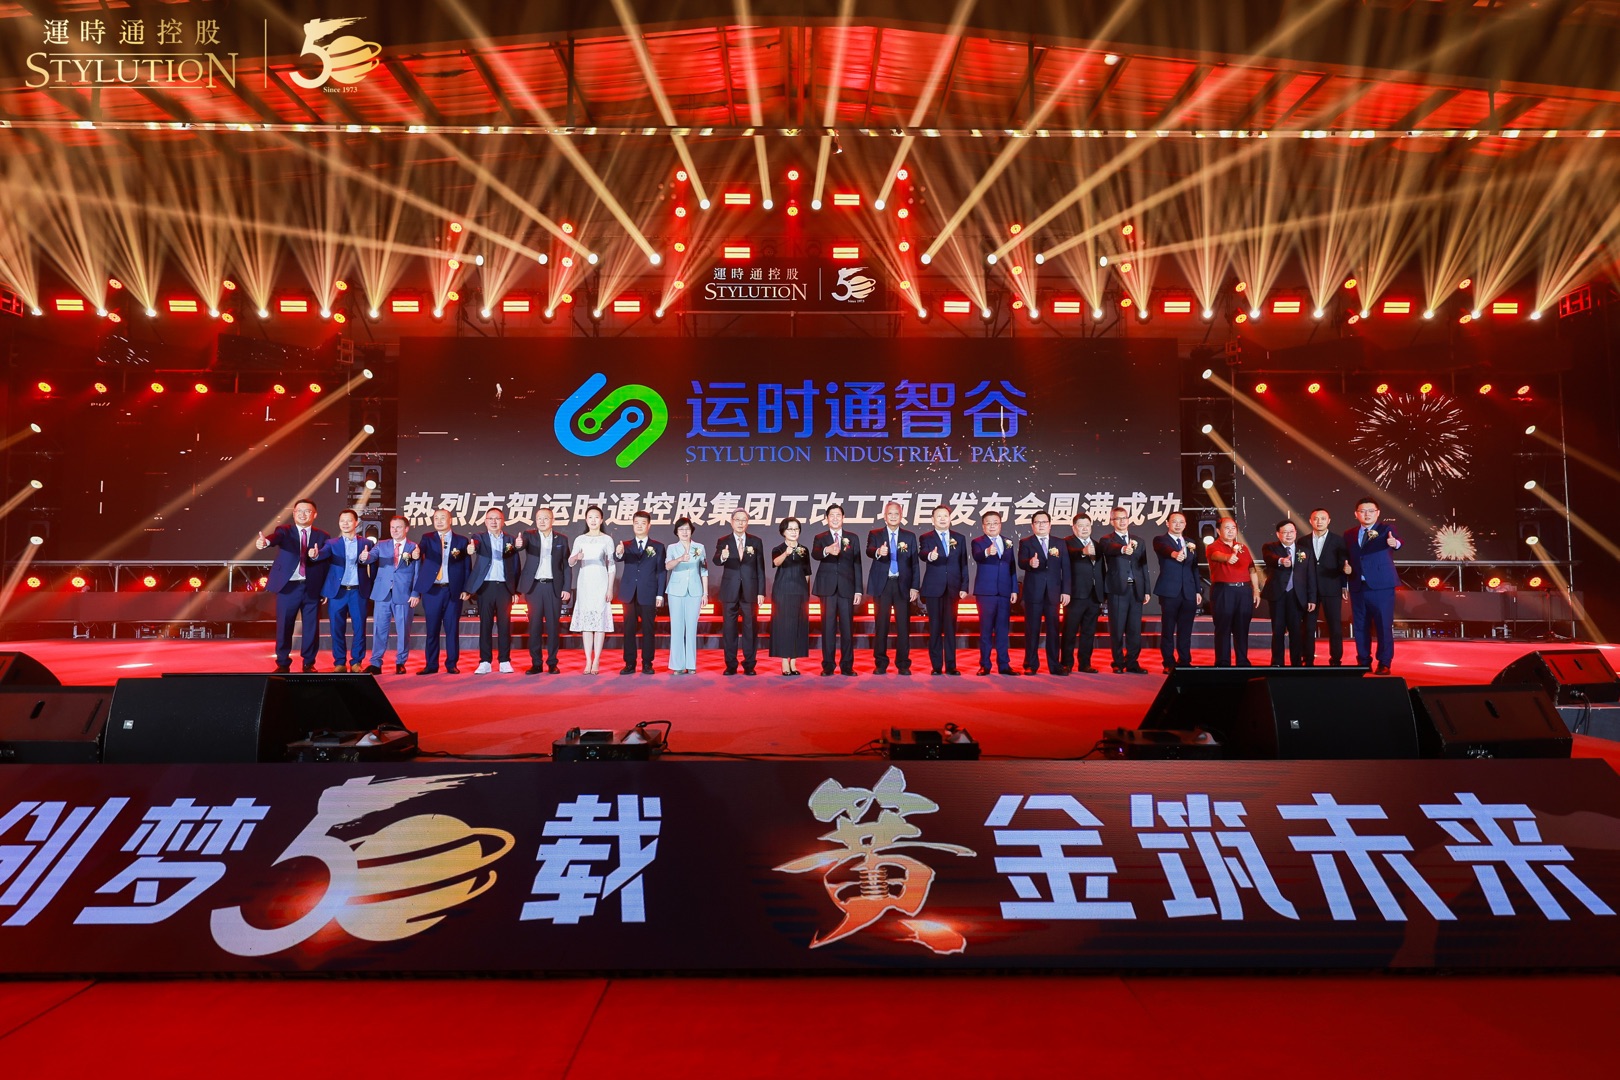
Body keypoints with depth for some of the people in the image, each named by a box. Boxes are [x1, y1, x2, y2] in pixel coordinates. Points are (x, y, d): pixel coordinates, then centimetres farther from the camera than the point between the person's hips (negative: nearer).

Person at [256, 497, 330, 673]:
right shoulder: (285, 531, 5)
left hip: (312, 588, 1)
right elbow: (276, 537, -20)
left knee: (311, 627, 5)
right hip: (288, 587, -1)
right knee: (283, 627, 4)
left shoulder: (322, 537, 9)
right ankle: (283, 664, 17)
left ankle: (308, 663, 19)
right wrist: (265, 541, -41)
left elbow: (327, 564, 5)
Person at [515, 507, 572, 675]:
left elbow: (567, 565, 6)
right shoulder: (529, 535, 4)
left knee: (553, 625, 1)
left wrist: (567, 588, -2)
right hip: (534, 586, 0)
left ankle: (552, 663, 10)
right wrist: (518, 544, -43)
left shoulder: (561, 539, 7)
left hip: (554, 587, 0)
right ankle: (536, 663, 9)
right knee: (535, 625, 2)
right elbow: (522, 544, -19)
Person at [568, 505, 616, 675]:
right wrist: (577, 557, -24)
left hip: (601, 582, -2)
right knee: (585, 619, 2)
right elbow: (570, 562, -1)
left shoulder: (607, 539, 3)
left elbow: (611, 565, 2)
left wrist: (610, 588, -4)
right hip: (584, 582, 2)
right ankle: (588, 661, 5)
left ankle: (596, 662, -3)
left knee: (600, 619, -5)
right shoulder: (580, 539, 8)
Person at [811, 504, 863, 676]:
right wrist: (827, 551, -39)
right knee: (828, 626, 1)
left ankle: (847, 666, 8)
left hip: (846, 588, 1)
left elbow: (857, 564, 8)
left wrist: (858, 590, 2)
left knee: (847, 627, 1)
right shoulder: (820, 538, 6)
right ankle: (828, 665, 7)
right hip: (827, 587, -1)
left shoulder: (852, 538, 11)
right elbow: (814, 554, -15)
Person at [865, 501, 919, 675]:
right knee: (881, 625, 2)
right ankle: (880, 664, 10)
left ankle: (903, 664, 8)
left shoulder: (910, 536, 10)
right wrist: (878, 552, -37)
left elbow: (914, 563, 7)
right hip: (882, 584, -1)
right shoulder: (874, 534, 7)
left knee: (903, 625, 0)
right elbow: (869, 551, -13)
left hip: (903, 585, 1)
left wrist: (914, 587, -1)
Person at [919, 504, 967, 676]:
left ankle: (951, 665, 8)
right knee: (935, 627, 1)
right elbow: (922, 554, -18)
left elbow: (963, 564, 10)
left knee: (950, 627, 3)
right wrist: (930, 556, -41)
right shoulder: (925, 538, 3)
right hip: (933, 588, -2)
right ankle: (936, 666, 6)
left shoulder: (959, 538, 11)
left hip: (953, 588, 2)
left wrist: (964, 587, 3)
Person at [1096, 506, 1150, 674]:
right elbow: (1110, 549, -23)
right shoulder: (1106, 539, 1)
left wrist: (1147, 590, 9)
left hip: (1136, 589, 4)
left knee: (1135, 629, 6)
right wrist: (1123, 549, -45)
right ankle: (1118, 663, 11)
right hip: (1118, 589, -4)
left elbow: (1144, 567, 14)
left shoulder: (1138, 541, 16)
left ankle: (1132, 663, 14)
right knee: (1117, 629, 1)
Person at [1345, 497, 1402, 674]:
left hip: (1381, 586, -4)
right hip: (1358, 587, 4)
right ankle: (1363, 663, 17)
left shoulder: (1386, 530, 1)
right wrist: (1346, 567, -3)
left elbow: (1395, 540, -19)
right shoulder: (1349, 534, 12)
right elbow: (1346, 557, 18)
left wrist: (1394, 543, -42)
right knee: (1360, 627, 8)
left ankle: (1384, 664, 5)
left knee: (1384, 626, -3)